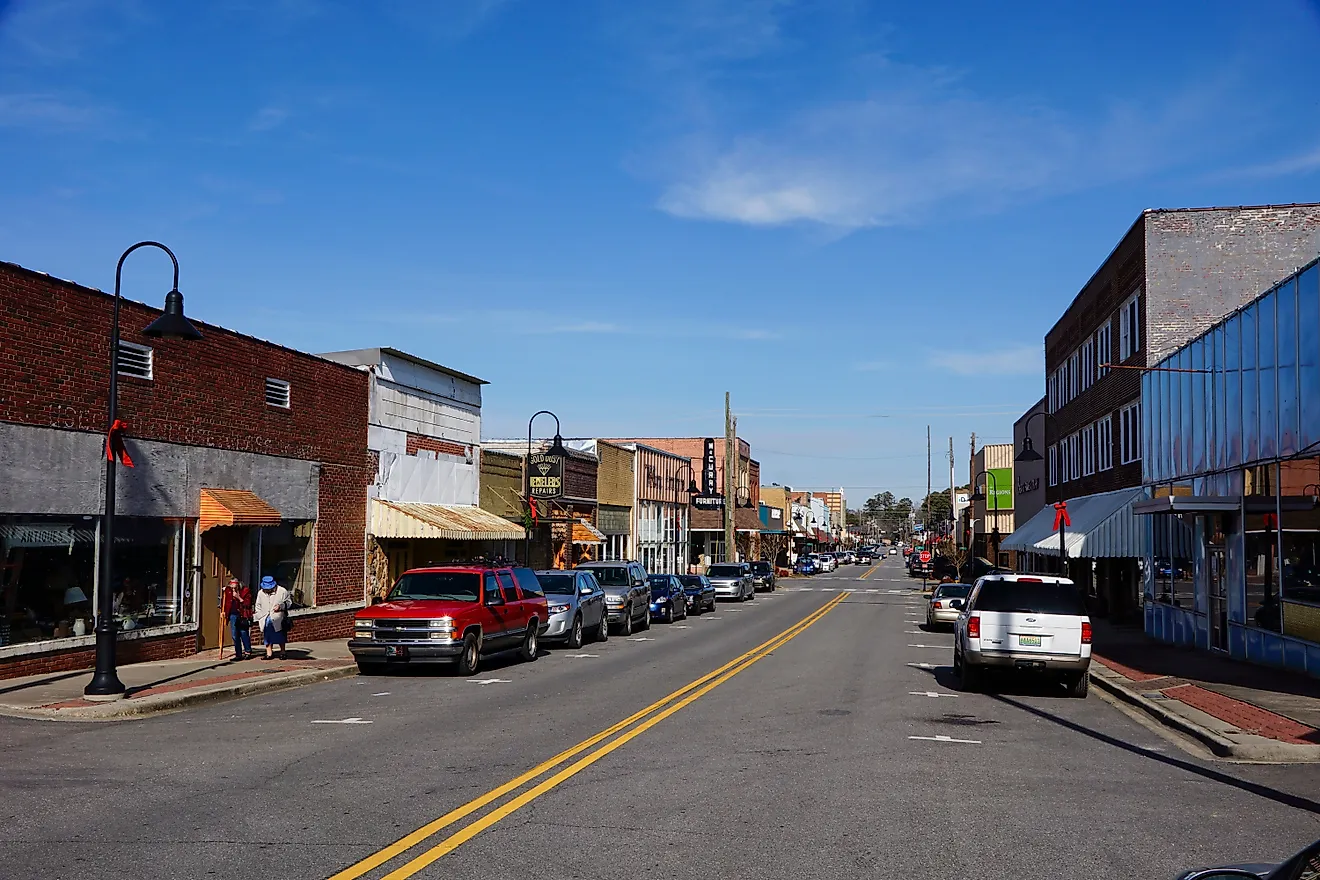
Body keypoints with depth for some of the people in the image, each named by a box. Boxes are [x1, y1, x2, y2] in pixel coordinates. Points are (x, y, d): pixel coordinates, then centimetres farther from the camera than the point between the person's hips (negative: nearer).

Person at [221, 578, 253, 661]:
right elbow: (224, 601, 21)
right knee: (235, 636, 4)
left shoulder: (245, 591, -7)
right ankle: (238, 655, 10)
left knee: (244, 634, -2)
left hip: (243, 616, -4)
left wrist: (239, 598, -19)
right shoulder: (228, 591, 4)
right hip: (233, 615, 4)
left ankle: (248, 652, 15)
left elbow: (248, 604, -12)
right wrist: (222, 610, 11)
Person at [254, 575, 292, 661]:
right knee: (267, 637, 4)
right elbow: (258, 606, 16)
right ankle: (269, 653, 12)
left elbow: (288, 601, 2)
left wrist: (281, 606, -15)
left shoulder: (282, 591, -6)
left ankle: (282, 652, 19)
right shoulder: (261, 593, 6)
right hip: (266, 620, 3)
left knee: (280, 637, 5)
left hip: (278, 619, -3)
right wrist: (260, 617, 5)